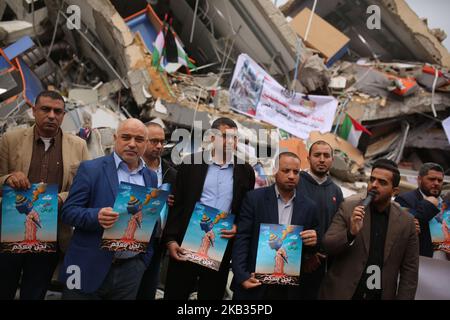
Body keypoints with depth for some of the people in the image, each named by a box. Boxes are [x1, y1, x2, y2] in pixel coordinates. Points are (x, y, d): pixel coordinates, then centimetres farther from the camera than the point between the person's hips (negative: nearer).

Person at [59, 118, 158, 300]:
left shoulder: (151, 177, 9)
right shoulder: (91, 169, -3)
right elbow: (68, 212, -6)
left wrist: (145, 261, 7)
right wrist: (96, 216, -24)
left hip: (130, 271, 3)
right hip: (90, 268, -3)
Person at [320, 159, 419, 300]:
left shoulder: (406, 222, -4)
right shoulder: (348, 208, -6)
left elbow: (409, 270, -1)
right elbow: (327, 246, -9)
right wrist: (351, 233, -24)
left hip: (382, 296, 1)